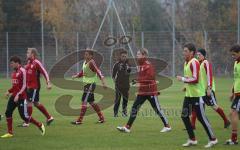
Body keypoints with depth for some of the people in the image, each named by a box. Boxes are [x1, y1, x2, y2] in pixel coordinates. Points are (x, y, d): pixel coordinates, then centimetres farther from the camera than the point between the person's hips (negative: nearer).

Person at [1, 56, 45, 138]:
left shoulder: (22, 71, -13)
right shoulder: (14, 72, 12)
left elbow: (24, 85, -17)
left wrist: (18, 95, -22)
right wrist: (9, 91, 10)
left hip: (21, 97, -8)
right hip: (14, 96, 8)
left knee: (24, 116, -6)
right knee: (8, 112, -1)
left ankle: (40, 125, 12)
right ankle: (10, 133, 7)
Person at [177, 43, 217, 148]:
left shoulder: (194, 62, -17)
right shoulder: (186, 63, 13)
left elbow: (195, 79, -24)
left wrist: (182, 79, -16)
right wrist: (187, 86, 11)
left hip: (197, 95, -9)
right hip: (189, 95, 9)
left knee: (201, 117, -5)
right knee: (184, 116, 6)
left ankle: (212, 139, 6)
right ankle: (192, 139, 16)